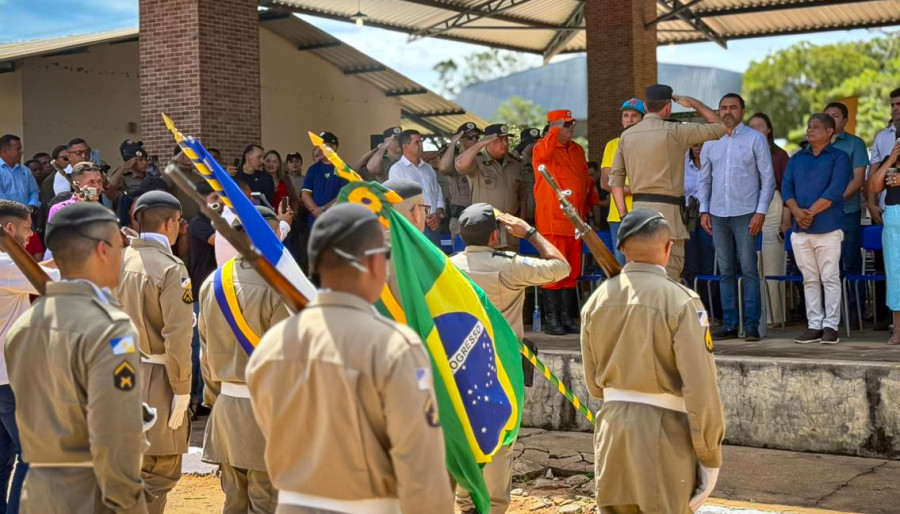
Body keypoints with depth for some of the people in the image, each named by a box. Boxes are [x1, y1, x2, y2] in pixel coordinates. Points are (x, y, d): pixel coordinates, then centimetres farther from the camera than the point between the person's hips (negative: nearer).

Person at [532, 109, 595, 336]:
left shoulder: (578, 150, 18)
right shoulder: (543, 149, -3)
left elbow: (586, 180, 24)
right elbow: (543, 153, -29)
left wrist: (586, 207, 19)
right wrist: (556, 130, -26)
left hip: (575, 221, 7)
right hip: (553, 221, -7)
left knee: (572, 271, 9)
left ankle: (567, 317, 17)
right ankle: (551, 320, -1)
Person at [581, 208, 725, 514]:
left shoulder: (597, 299, 2)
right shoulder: (681, 301, -14)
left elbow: (593, 382, 10)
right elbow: (700, 387, -16)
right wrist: (710, 456, -8)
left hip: (612, 427, 5)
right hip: (664, 431, -5)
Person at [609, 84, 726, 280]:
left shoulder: (626, 135, 10)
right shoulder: (674, 131, -6)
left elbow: (615, 178, 9)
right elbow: (719, 126, 2)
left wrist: (624, 214, 12)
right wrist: (692, 102, 13)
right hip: (666, 209, -6)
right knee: (669, 277, -6)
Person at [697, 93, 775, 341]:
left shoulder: (755, 139, 1)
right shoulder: (710, 141, 12)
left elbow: (768, 179, -1)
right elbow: (704, 179, 16)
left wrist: (761, 212, -9)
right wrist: (704, 211, 7)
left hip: (745, 214, -4)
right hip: (718, 215, 4)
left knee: (749, 269, -5)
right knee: (726, 271, 7)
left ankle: (751, 324, -2)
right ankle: (729, 324, 11)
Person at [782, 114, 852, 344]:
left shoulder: (839, 158, 1)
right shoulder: (796, 159, 16)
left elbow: (835, 191, -11)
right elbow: (786, 188, 7)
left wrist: (811, 212, -16)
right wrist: (797, 212, -11)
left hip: (827, 228, -5)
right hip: (800, 230, 5)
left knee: (830, 279, -3)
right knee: (810, 280, 8)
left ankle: (831, 326, 2)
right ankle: (814, 325, 13)